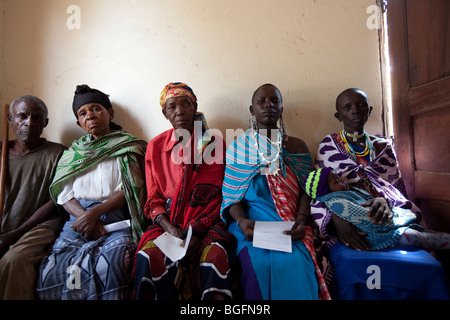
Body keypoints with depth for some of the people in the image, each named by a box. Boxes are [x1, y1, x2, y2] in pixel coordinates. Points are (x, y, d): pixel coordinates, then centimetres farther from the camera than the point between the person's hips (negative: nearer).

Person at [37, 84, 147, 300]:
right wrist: (85, 217, -8)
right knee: (51, 271, -21)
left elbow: (130, 189, -1)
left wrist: (95, 213, -12)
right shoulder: (73, 151, 21)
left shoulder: (127, 146, 10)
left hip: (116, 219, -3)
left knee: (107, 269, -31)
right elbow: (64, 194, 11)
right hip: (79, 218, 4)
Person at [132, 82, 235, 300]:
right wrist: (170, 228, -10)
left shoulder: (214, 143, 5)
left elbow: (219, 197, 2)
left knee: (214, 257, -30)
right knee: (149, 256, -27)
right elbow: (154, 199, 8)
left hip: (206, 223, -1)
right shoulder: (155, 146, 11)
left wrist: (196, 231, -12)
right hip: (167, 222, 2)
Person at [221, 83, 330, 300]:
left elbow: (307, 190, 6)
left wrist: (301, 220, -13)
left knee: (296, 265, -27)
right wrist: (241, 220, -15)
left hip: (290, 223, 1)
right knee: (257, 264, -27)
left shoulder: (297, 146, 14)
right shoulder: (238, 146, 10)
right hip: (250, 220, 0)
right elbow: (230, 194, 3)